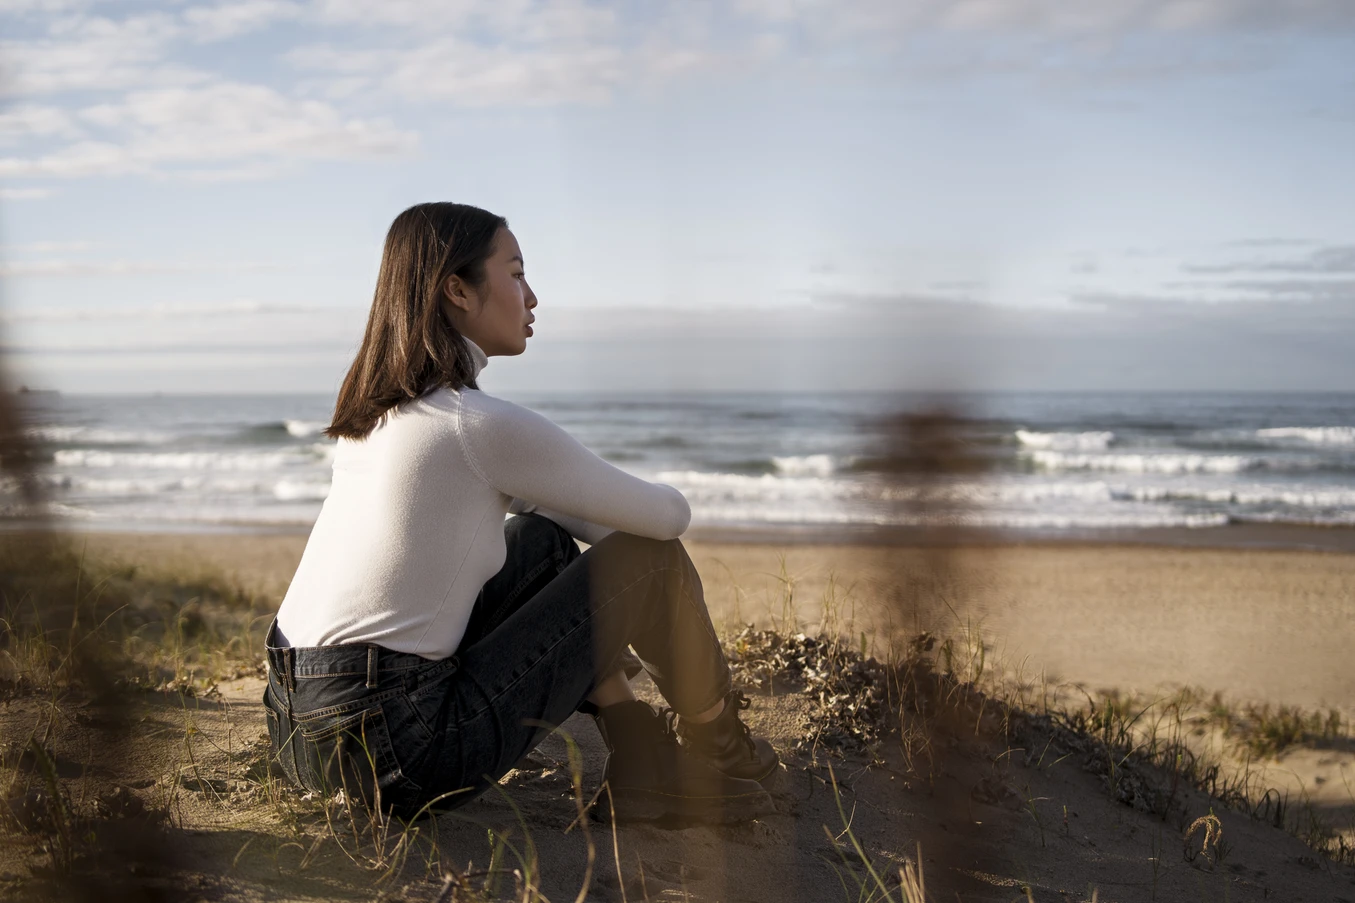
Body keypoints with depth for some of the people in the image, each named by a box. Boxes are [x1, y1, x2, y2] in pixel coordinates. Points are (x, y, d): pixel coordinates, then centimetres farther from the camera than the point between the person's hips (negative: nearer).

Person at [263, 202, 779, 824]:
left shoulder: (379, 406, 12)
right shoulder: (483, 424, -15)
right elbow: (668, 515, -4)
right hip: (396, 753, -9)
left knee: (546, 540, 21)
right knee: (648, 553, 1)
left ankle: (641, 764, 22)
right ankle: (717, 749, 26)